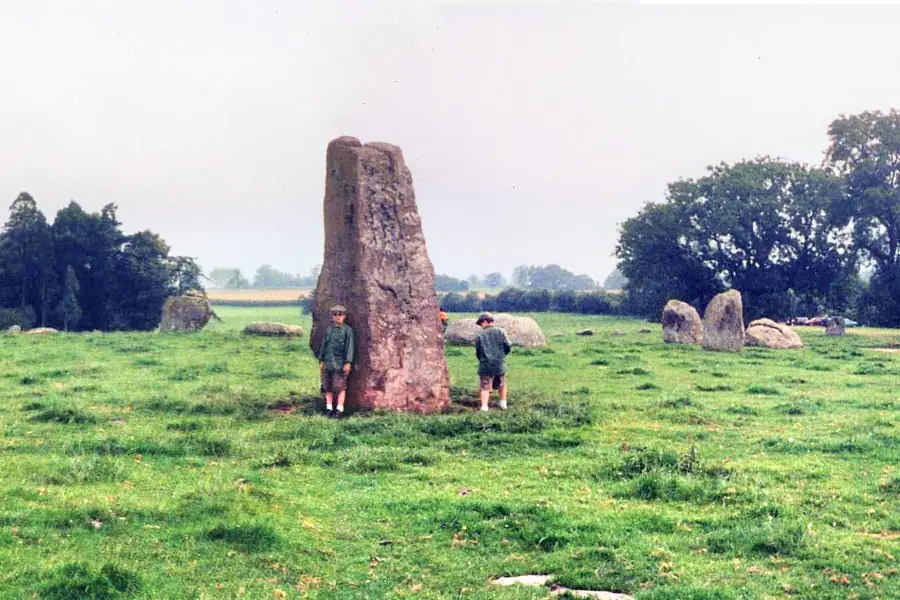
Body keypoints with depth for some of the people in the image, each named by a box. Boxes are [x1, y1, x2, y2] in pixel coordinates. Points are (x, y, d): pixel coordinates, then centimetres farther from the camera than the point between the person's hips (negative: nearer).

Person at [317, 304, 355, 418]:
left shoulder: (347, 330, -2)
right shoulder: (328, 329, 11)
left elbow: (349, 347, -5)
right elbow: (323, 344, 15)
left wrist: (348, 362, -10)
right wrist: (321, 360, 12)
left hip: (340, 364, -5)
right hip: (328, 362, 5)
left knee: (340, 387, -4)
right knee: (327, 387, 8)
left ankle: (339, 410, 2)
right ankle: (329, 408, 16)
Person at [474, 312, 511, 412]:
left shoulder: (480, 335, -5)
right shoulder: (501, 332, -2)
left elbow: (478, 352, 1)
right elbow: (508, 346, -2)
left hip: (485, 366, -2)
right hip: (500, 364, 2)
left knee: (485, 387, 3)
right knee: (501, 385, 22)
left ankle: (484, 407, -8)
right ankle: (503, 404, 34)